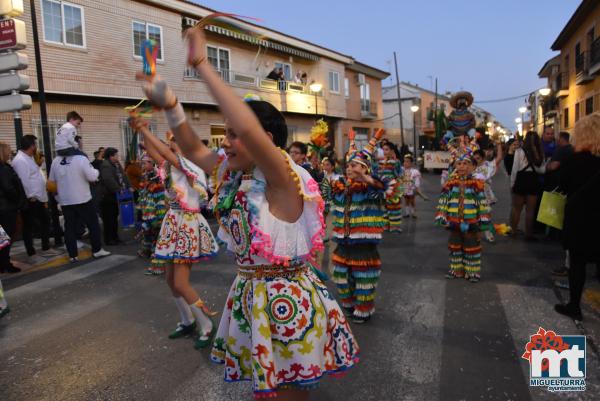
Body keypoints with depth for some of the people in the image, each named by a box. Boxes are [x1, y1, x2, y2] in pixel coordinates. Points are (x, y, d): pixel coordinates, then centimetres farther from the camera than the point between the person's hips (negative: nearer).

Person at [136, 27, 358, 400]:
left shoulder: (283, 178, -20)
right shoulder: (236, 174, 4)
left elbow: (250, 128, -36)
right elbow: (193, 149, 15)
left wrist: (202, 65, -29)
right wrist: (169, 103, 1)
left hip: (286, 298, -8)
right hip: (249, 292, 8)